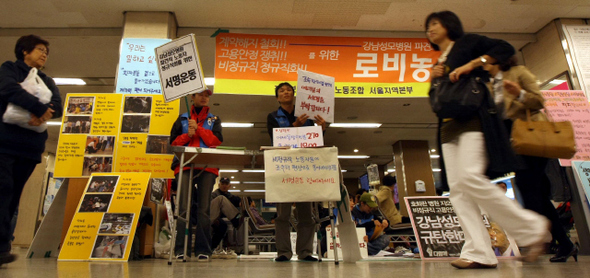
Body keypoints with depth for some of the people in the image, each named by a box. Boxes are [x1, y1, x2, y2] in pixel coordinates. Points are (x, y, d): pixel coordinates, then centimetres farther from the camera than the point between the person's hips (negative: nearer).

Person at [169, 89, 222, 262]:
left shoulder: (214, 120, 20)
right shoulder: (182, 118, 21)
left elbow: (217, 141, 2)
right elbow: (173, 142, 11)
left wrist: (198, 128, -2)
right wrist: (188, 135, -5)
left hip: (207, 166, 0)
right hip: (185, 165, 1)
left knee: (204, 209, -4)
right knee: (184, 208, -8)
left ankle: (203, 250, -1)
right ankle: (181, 249, -5)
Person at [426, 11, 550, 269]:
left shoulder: (467, 42, 9)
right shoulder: (438, 63, 27)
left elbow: (506, 48, -2)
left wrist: (470, 65, -11)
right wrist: (433, 78, 7)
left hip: (473, 119, -7)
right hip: (448, 127, 7)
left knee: (470, 178, -24)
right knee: (457, 188, -5)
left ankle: (531, 227, -6)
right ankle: (479, 253, -6)